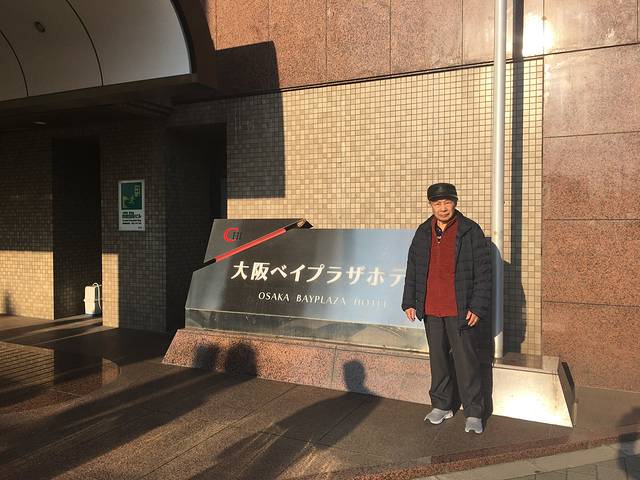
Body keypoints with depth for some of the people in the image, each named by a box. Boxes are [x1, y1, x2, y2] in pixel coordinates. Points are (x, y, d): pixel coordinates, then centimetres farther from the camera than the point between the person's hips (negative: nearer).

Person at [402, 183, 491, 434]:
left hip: (460, 311, -4)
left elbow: (483, 272, -6)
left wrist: (478, 307, -10)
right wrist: (409, 302, 9)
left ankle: (474, 413, 15)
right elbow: (412, 269, 13)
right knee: (438, 359, 14)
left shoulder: (470, 231, -5)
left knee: (466, 361, 2)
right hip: (431, 310, 4)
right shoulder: (423, 232, 8)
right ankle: (441, 406, 29)